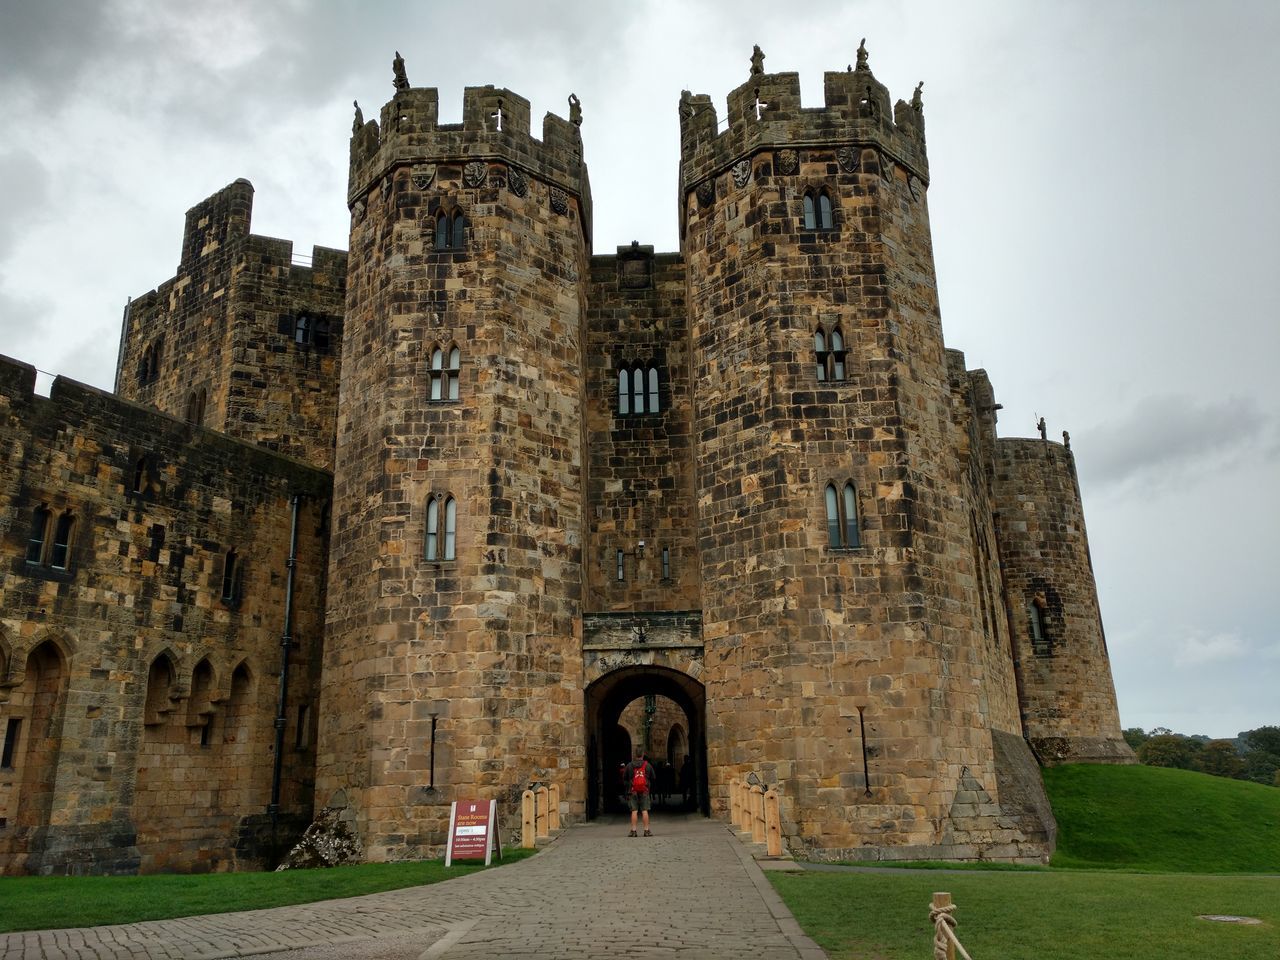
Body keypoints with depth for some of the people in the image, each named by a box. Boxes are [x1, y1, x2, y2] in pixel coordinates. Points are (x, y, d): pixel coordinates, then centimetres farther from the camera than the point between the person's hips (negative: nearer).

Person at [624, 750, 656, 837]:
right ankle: (646, 830, 1)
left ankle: (633, 830, 1)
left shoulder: (629, 765, 0)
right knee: (645, 811, 1)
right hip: (645, 791, 0)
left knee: (634, 811, 3)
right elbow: (654, 778, 4)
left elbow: (624, 777, 6)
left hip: (633, 791, 0)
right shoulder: (648, 765, -1)